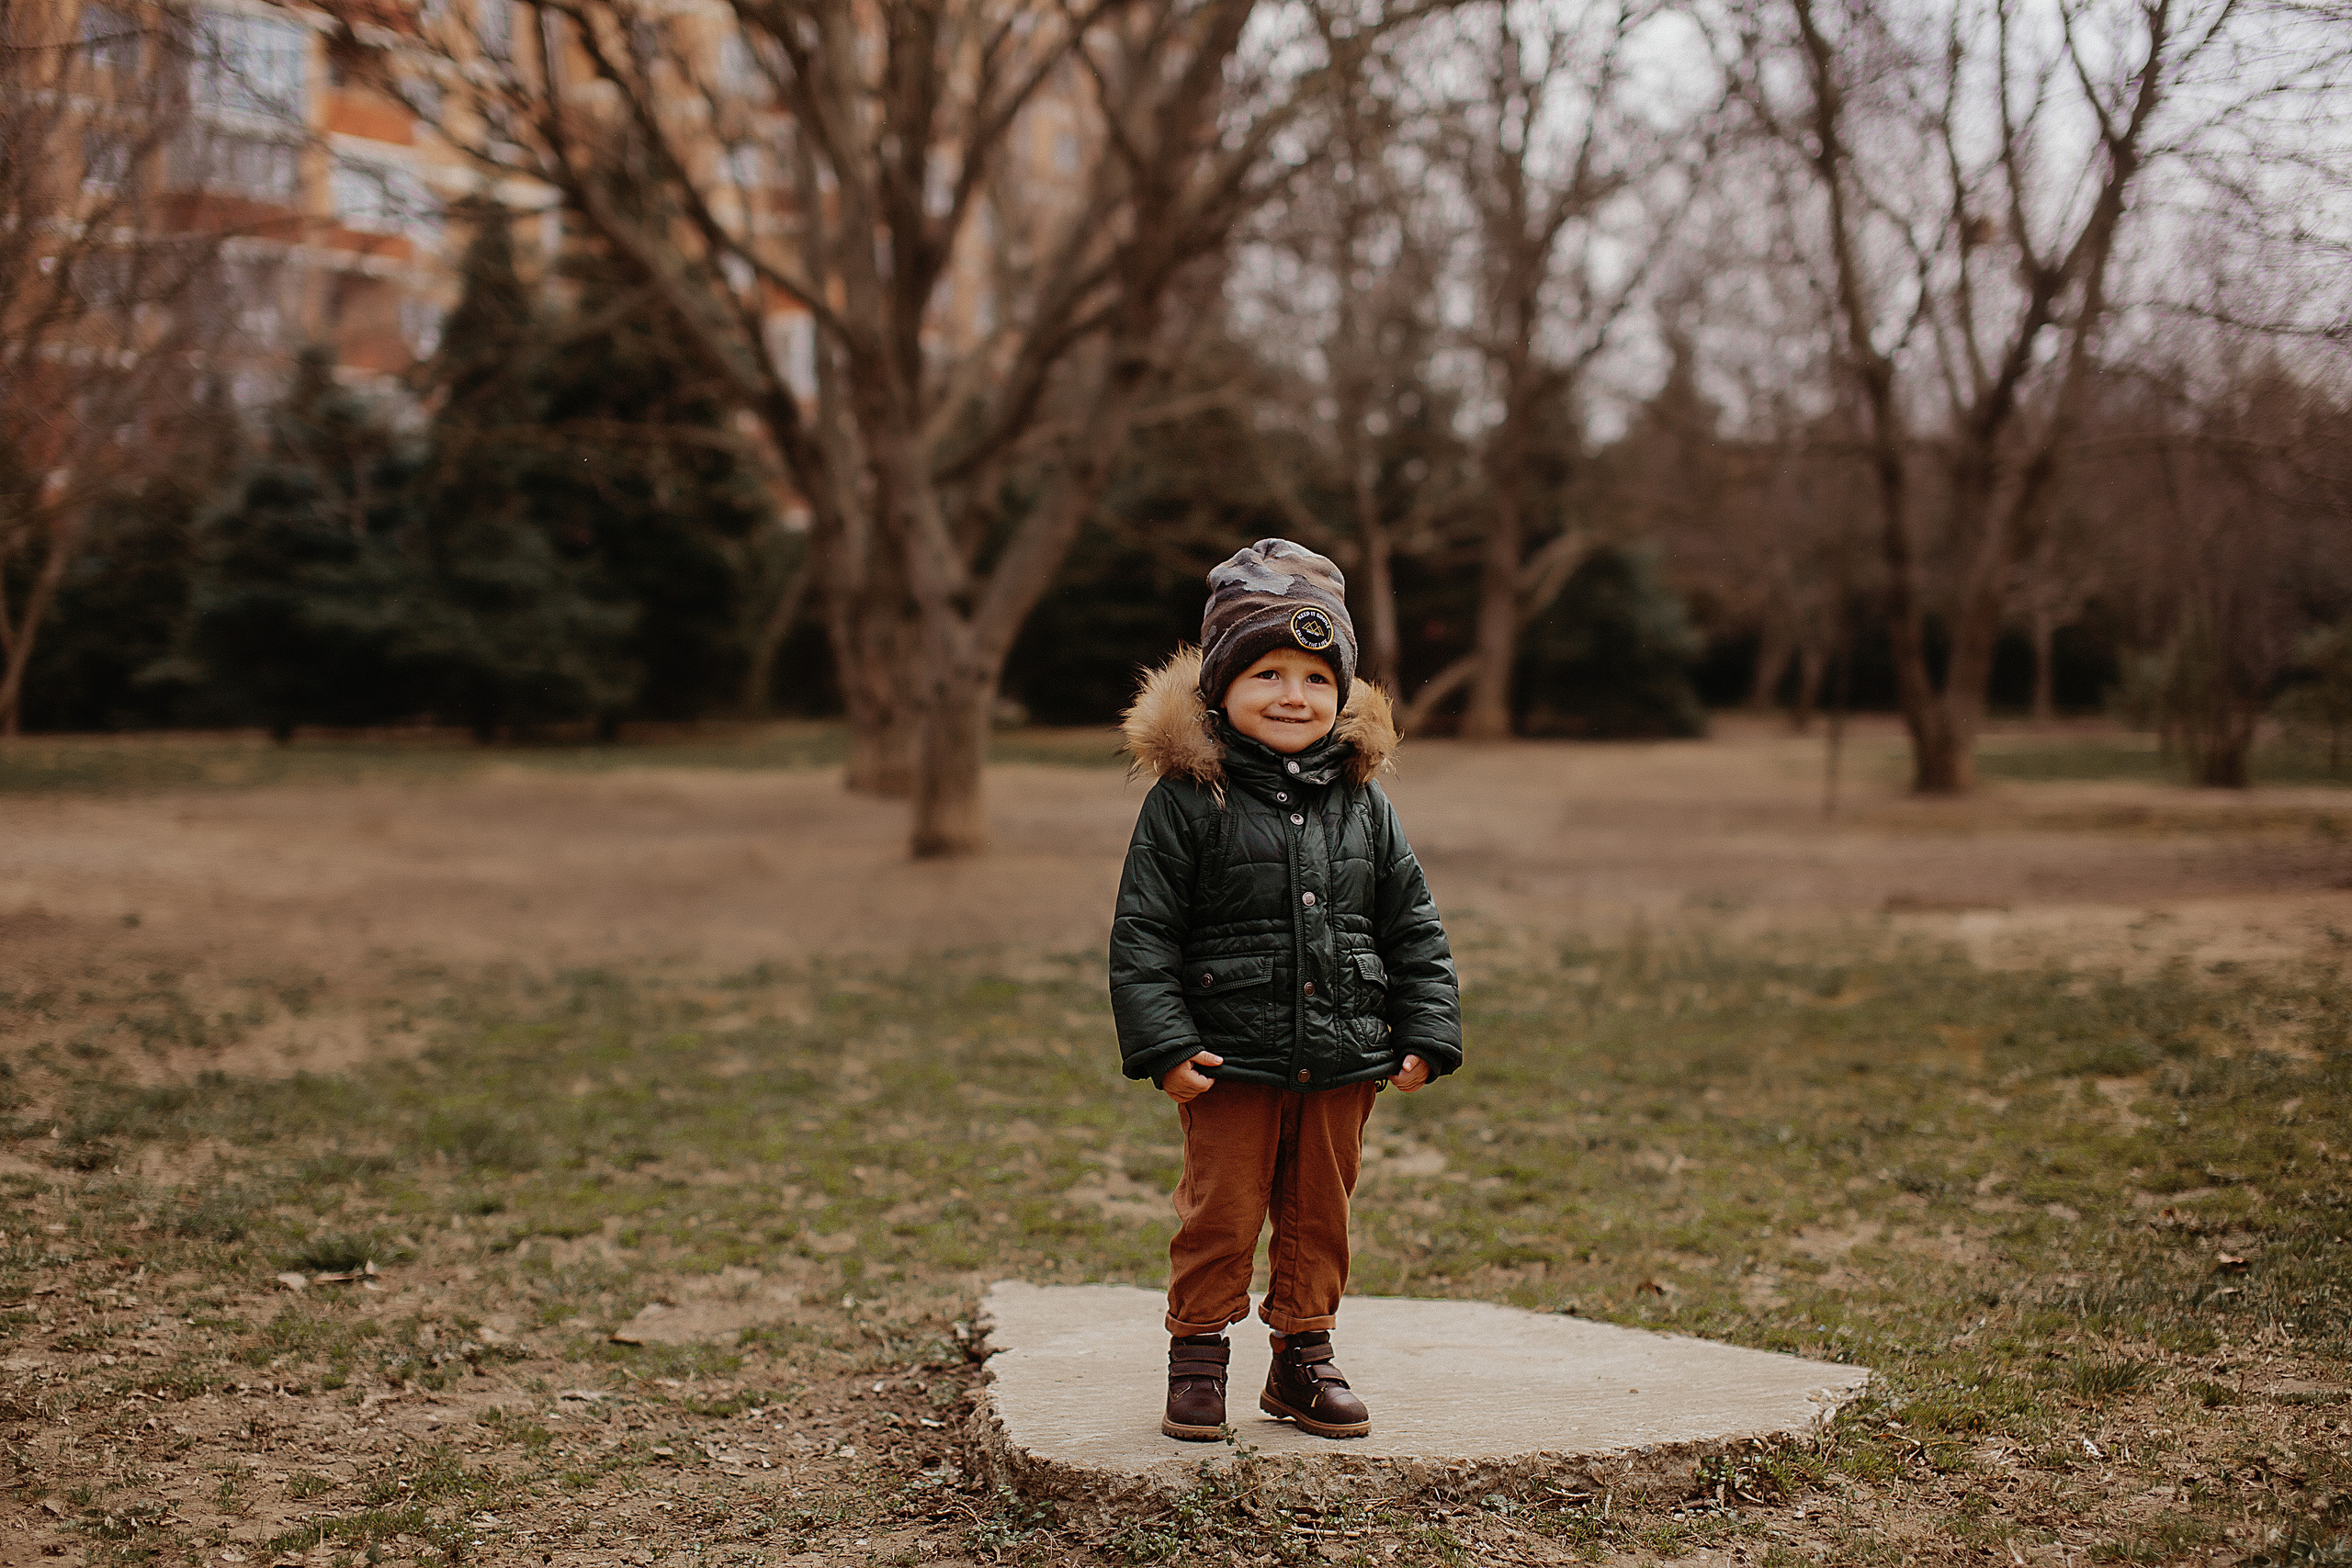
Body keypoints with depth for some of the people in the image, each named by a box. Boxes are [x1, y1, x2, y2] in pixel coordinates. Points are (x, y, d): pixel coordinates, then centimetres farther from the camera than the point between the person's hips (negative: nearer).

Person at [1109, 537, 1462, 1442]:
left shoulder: (1360, 801, 5)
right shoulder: (1188, 799, -7)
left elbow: (1412, 927, 11)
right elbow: (1142, 933, -7)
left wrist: (1426, 1035, 4)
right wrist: (1162, 1045, -14)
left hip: (1342, 1060, 4)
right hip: (1231, 1059, -4)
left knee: (1320, 1215, 13)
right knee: (1221, 1217, 3)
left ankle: (1304, 1356, 29)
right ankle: (1198, 1356, 20)